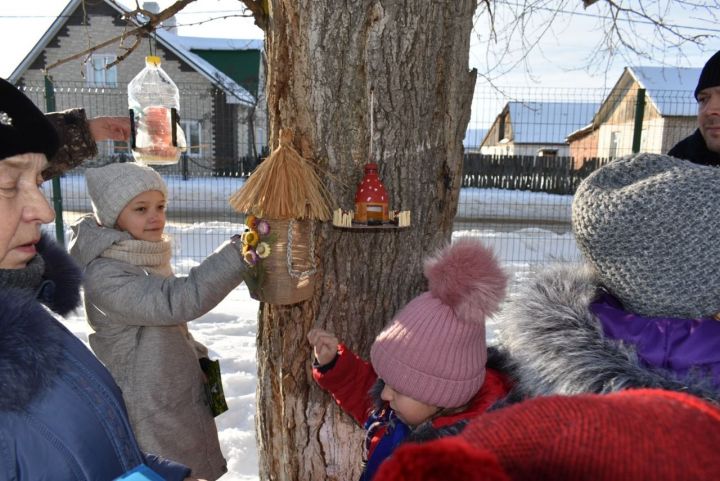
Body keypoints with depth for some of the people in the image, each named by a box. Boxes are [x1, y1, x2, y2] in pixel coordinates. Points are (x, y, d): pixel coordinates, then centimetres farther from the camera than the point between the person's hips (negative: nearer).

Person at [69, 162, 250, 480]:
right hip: (152, 414, -8)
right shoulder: (104, 275, -24)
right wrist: (241, 251, -42)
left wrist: (195, 356, 7)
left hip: (179, 398, 8)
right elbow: (178, 300, -36)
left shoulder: (147, 258, 4)